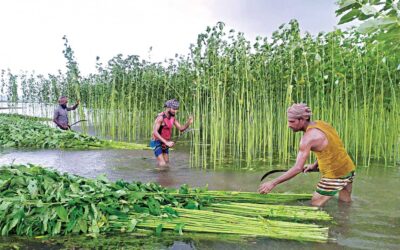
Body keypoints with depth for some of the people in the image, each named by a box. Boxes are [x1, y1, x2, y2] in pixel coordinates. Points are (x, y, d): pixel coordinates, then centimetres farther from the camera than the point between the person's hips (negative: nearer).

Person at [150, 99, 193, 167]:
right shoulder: (160, 117, -26)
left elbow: (181, 128, 0)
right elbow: (155, 132, -35)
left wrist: (188, 122, -20)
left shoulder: (172, 117, 0)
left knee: (166, 162, 18)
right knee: (163, 164, -15)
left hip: (163, 143, 8)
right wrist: (166, 142, -40)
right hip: (157, 143, -8)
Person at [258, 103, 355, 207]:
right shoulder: (321, 123, 3)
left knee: (315, 206, 4)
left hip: (334, 175, -8)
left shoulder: (308, 137, -22)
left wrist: (273, 183, -24)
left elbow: (298, 168, -26)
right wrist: (314, 165, 9)